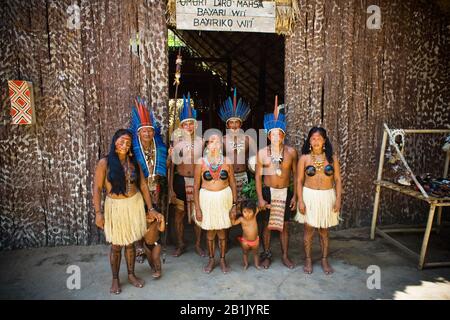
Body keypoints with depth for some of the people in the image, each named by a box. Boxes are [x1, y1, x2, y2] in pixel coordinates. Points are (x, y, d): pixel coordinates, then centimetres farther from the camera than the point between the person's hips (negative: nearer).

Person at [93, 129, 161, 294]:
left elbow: (143, 186, 3)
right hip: (115, 206, -2)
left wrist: (150, 208, 2)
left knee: (130, 243, 14)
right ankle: (115, 279, 27)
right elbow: (97, 188, -9)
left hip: (134, 205, 3)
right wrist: (98, 212, -15)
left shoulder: (134, 162, 0)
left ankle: (131, 274, 32)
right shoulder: (105, 163, -9)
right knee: (116, 245, 7)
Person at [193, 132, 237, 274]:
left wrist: (234, 204, -1)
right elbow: (196, 186, -3)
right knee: (210, 231, 11)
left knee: (221, 231, 9)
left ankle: (223, 259, 28)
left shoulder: (226, 161, -3)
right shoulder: (201, 163, -6)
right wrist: (197, 208, -6)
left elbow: (233, 184, 1)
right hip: (207, 198, 0)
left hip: (224, 198, 0)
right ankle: (211, 259, 30)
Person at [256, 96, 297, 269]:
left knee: (285, 225, 10)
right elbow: (258, 175, -4)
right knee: (267, 224, 9)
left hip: (285, 192, 1)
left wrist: (295, 195, -1)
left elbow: (295, 175, 2)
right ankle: (267, 255, 27)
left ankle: (285, 256, 27)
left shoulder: (291, 152, -4)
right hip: (268, 191, -1)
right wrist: (260, 198, -8)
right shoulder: (262, 153, -6)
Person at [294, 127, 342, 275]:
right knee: (309, 229, 7)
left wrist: (338, 199, -6)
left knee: (324, 230, 12)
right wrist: (300, 200, -9)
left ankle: (324, 260, 27)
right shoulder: (304, 158, -4)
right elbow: (299, 181, -3)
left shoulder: (332, 158, 0)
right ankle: (308, 260, 22)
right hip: (309, 196, -1)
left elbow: (337, 179, 2)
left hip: (327, 197, 1)